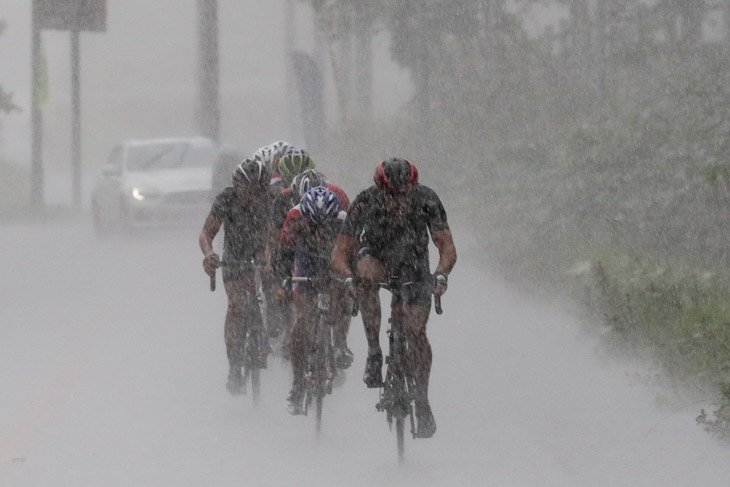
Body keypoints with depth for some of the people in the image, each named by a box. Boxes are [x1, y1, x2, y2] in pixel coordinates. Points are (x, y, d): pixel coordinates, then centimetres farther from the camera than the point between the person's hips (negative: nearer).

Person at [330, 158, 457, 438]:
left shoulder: (426, 200, -29)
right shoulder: (366, 203, -30)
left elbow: (447, 248, -27)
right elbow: (339, 254, -29)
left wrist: (441, 275, -47)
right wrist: (349, 278, -50)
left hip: (413, 263, 1)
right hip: (375, 254, 0)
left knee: (415, 331, -12)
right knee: (367, 273, -37)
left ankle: (422, 404, 2)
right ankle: (374, 353, -27)